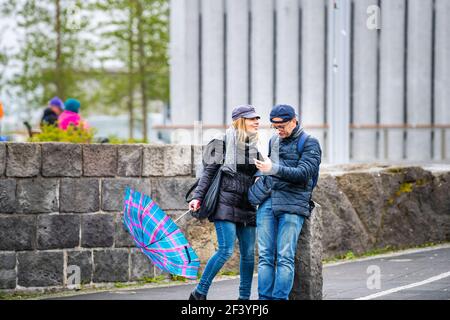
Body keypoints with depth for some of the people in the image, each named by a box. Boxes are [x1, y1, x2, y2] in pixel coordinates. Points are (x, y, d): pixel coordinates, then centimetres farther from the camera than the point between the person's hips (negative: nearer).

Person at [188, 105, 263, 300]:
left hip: (246, 206, 7)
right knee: (226, 250, -15)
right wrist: (197, 197, -12)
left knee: (248, 253, 4)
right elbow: (209, 172, -4)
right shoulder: (224, 143, -4)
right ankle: (199, 294, -6)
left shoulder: (254, 146, 14)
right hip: (225, 202, -7)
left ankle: (244, 297, 13)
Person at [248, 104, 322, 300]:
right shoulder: (273, 141, 19)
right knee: (265, 257, 0)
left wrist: (274, 169, -21)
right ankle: (264, 299, 0)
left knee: (285, 258, -10)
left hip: (292, 205, -5)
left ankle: (280, 298, -11)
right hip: (267, 203, 5)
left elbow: (303, 173, -12)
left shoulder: (309, 143, 0)